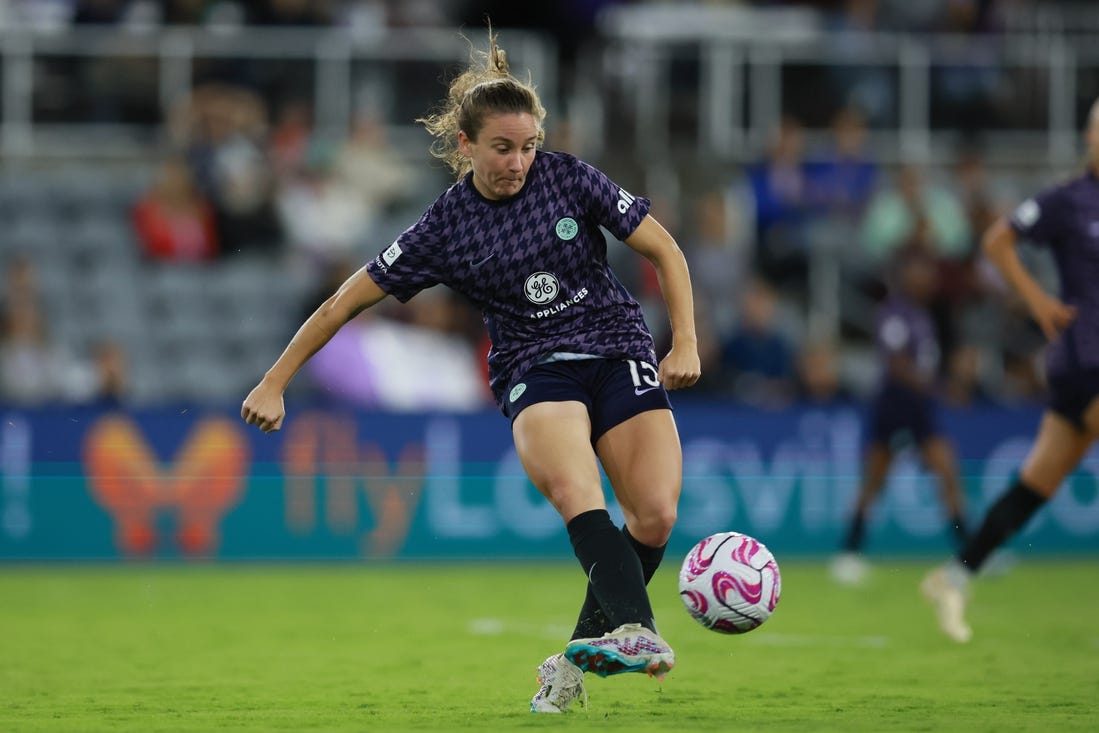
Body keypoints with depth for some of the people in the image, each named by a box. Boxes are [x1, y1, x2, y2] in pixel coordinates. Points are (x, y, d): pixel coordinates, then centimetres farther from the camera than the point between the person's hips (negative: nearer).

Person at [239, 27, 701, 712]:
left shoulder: (569, 177, -2)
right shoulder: (446, 228, -4)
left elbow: (665, 251, 7)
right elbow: (344, 302, 2)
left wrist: (686, 342, -2)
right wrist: (275, 383, 2)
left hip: (620, 349, 2)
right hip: (534, 368, -2)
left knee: (655, 515, -17)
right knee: (576, 493, -33)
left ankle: (580, 658, 0)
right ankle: (636, 630, -53)